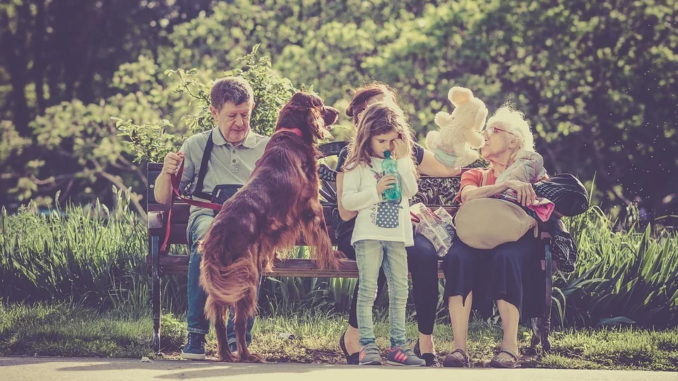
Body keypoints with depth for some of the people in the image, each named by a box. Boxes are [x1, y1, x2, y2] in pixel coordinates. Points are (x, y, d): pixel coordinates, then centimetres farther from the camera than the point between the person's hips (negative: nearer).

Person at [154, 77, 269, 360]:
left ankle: (238, 336, -35)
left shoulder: (266, 148, 21)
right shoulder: (196, 146, 19)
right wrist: (167, 173, -4)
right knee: (208, 236, -40)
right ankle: (196, 334, -33)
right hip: (207, 216, 0)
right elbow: (163, 198, 17)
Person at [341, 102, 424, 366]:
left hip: (397, 233, 4)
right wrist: (375, 191, -15)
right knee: (368, 289, -9)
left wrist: (402, 161, -6)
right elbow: (347, 201, -6)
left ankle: (397, 345, 9)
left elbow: (411, 190, -1)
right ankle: (367, 345, -10)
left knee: (399, 290, 4)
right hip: (369, 233, -4)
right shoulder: (358, 166, 1)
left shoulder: (402, 162, 14)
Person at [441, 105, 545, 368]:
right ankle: (459, 347, -41)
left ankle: (510, 347, -41)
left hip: (517, 243, -2)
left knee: (505, 257, -39)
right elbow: (469, 196, -2)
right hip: (477, 241, 2)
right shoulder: (475, 176, 25)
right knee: (458, 256, -35)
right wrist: (507, 185, -16)